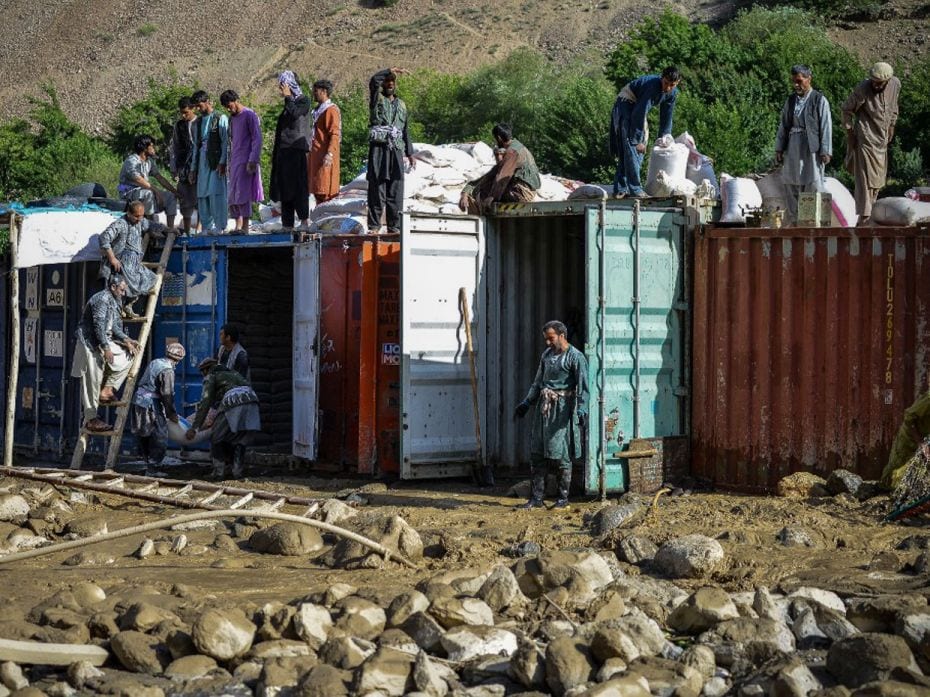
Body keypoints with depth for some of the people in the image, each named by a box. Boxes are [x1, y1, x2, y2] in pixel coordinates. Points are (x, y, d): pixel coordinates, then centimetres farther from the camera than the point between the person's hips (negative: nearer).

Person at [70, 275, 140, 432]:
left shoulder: (114, 301, 13)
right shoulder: (102, 299, -17)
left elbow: (114, 326, 17)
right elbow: (99, 325, -23)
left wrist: (126, 340, 3)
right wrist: (106, 348, -23)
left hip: (103, 341, 10)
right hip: (90, 343, -10)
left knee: (126, 358, 4)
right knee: (93, 381, -7)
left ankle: (106, 391, 5)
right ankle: (90, 419, -2)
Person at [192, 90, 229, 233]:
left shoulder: (221, 118, 0)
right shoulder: (198, 122, 19)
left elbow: (225, 142, -5)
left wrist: (222, 162, -14)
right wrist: (193, 167, 15)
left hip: (216, 162, -6)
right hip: (202, 162, 6)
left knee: (216, 194, -12)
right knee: (202, 196, 3)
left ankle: (220, 227, -10)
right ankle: (207, 227, 9)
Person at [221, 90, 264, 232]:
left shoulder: (249, 115, -6)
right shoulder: (232, 118, 18)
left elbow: (257, 139, -11)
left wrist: (253, 161, -17)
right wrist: (230, 162, 16)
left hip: (246, 161, -8)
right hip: (235, 161, 8)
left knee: (242, 194, -12)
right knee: (233, 195, 4)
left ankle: (245, 227, -11)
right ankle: (238, 225, 7)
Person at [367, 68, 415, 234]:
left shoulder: (401, 105, 22)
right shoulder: (377, 99, 9)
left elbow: (405, 131, 25)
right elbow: (374, 80, -13)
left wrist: (410, 153, 21)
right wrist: (390, 70, -12)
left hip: (396, 151, 4)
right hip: (378, 148, -4)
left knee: (395, 191, 1)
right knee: (376, 189, -7)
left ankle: (394, 227, 3)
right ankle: (374, 226, -7)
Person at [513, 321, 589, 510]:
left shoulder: (575, 357, -8)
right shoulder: (547, 354, 15)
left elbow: (582, 387, -15)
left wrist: (581, 411, -25)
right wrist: (526, 403, 22)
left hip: (562, 408, -7)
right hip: (544, 407, 7)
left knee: (561, 454, -5)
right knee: (537, 452, 4)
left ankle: (563, 498, 4)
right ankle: (536, 497, 8)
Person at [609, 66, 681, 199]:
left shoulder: (673, 93, -8)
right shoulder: (652, 85, -32)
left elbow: (667, 117, 4)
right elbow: (640, 113, -31)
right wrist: (637, 140, -28)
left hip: (638, 108, 9)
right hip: (626, 105, -9)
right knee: (632, 148, -19)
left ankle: (620, 190, 7)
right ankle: (635, 189, -22)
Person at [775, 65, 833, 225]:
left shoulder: (819, 100, -3)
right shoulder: (791, 101, 12)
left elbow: (826, 127, -6)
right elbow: (783, 125, 15)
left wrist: (825, 151, -12)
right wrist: (779, 148, 9)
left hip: (811, 148, -6)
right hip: (793, 147, 6)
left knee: (814, 183, -8)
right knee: (791, 185, 7)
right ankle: (792, 220, 13)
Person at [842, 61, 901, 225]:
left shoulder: (896, 84, -5)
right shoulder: (863, 89, -21)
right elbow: (847, 109, -9)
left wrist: (891, 126, 15)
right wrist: (849, 132, -8)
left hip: (882, 137, 6)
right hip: (866, 137, -6)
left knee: (878, 177, 15)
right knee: (865, 177, -9)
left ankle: (870, 208, 30)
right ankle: (864, 217, -9)